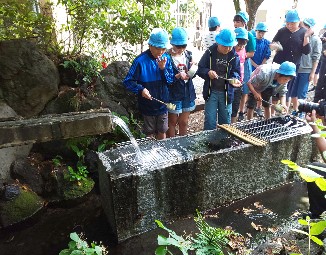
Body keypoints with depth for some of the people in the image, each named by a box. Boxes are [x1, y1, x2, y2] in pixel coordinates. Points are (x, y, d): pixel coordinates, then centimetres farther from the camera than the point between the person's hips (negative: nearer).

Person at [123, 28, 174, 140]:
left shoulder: (166, 58, -4)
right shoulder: (140, 61, -18)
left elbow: (170, 80, -3)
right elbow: (127, 81, -13)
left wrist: (163, 68, -20)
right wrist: (140, 89, -30)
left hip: (163, 104, 4)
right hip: (148, 106, -3)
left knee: (162, 132, 19)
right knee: (150, 134, 14)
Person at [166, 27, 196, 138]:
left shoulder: (188, 54, 4)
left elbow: (192, 73, 10)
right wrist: (178, 76, -28)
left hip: (188, 92, 5)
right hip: (173, 94, -5)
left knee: (184, 122, 16)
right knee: (172, 122, 10)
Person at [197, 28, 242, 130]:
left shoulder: (234, 56, -1)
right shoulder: (210, 53, -5)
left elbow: (236, 71, 1)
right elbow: (200, 69, -3)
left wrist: (235, 79, -22)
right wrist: (208, 72, -25)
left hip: (226, 93, 2)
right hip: (211, 91, -2)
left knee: (226, 121, 14)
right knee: (210, 121, 0)